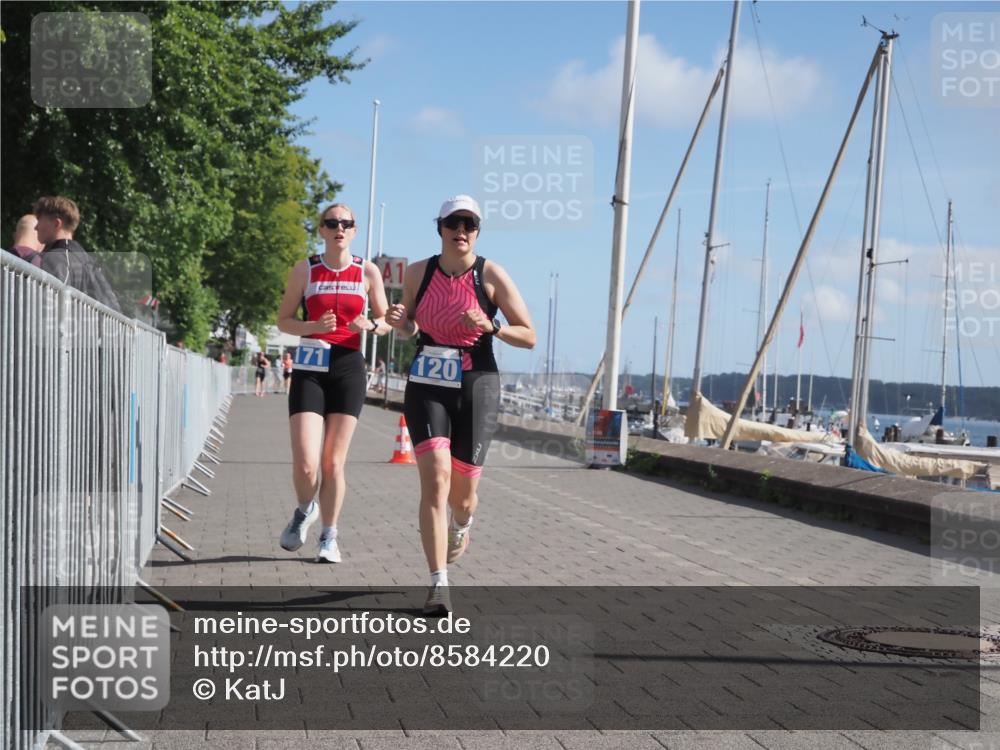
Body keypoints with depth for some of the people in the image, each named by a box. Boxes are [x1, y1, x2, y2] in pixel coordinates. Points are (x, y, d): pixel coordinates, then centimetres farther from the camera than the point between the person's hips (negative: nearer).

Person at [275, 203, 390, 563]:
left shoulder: (368, 271, 4)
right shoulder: (305, 269, 3)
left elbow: (386, 322, 11)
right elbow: (283, 320, 6)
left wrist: (370, 325, -12)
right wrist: (314, 326, -14)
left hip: (348, 369, 1)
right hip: (309, 369, 0)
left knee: (333, 462, 3)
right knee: (305, 463, -10)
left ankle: (329, 538, 18)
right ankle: (304, 511, 23)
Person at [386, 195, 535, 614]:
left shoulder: (491, 275, -5)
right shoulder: (418, 273, 2)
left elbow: (529, 337, -3)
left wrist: (490, 327, -21)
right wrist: (399, 323, -7)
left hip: (476, 388, -1)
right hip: (426, 387, 1)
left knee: (463, 491, 7)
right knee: (435, 478, -17)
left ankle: (461, 528, 47)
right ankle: (439, 584, -16)